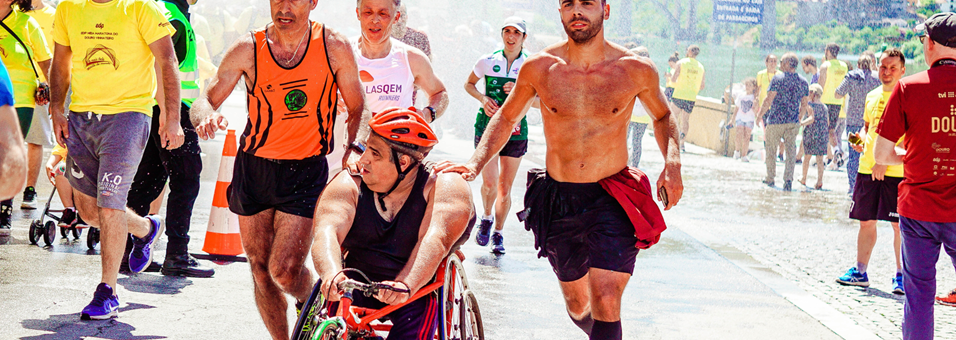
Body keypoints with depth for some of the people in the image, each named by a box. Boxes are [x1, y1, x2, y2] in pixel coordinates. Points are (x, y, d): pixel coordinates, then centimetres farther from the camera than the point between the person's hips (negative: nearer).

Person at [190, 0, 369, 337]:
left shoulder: (334, 47, -8)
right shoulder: (249, 49, -7)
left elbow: (358, 109, 4)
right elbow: (203, 102, -4)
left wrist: (354, 150, -14)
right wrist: (207, 116, -28)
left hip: (306, 171, -2)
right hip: (253, 169, 2)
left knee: (284, 270, -12)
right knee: (260, 269, 7)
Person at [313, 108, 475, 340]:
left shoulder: (444, 187, -9)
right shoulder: (349, 185, -1)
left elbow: (435, 239, -26)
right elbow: (327, 232, -18)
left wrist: (404, 285, -45)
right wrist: (332, 275, -41)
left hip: (417, 291, -1)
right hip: (356, 288, 2)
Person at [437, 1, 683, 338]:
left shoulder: (637, 70, -6)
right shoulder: (539, 68, -4)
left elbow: (662, 116, 14)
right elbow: (506, 118, 13)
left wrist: (672, 162, -3)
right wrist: (475, 164, -1)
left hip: (613, 200, -2)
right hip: (558, 200, 2)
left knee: (605, 304, -17)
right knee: (577, 306, 15)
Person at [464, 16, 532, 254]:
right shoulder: (488, 61, 0)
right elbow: (469, 84, 15)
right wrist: (483, 98, -4)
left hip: (515, 130, 0)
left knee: (505, 188, 4)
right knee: (489, 183, -11)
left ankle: (498, 233, 23)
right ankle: (486, 218, 20)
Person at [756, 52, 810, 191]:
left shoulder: (778, 79, -10)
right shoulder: (803, 82, 6)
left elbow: (769, 100, -12)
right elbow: (804, 104, 11)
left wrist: (760, 115, -1)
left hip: (776, 121, -4)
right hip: (793, 122, 4)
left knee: (770, 149, 12)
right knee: (791, 151, 5)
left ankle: (770, 178, 19)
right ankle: (788, 180, -6)